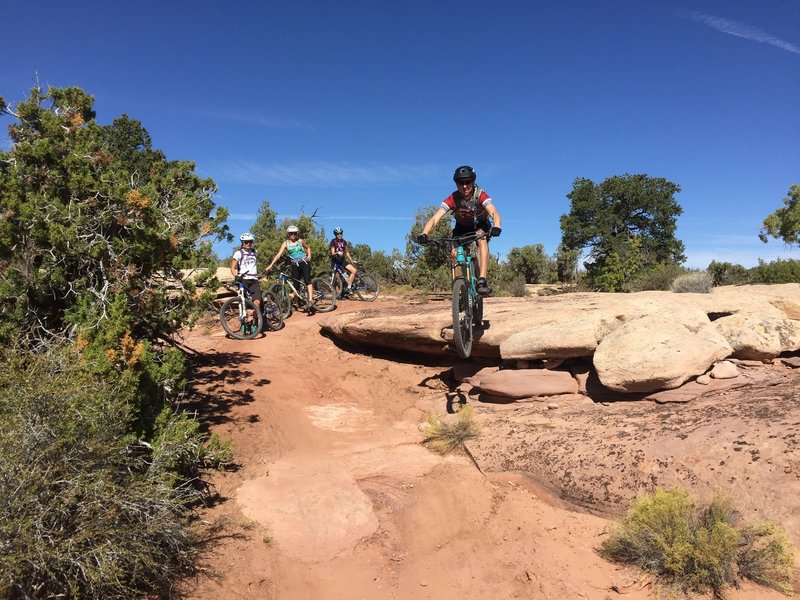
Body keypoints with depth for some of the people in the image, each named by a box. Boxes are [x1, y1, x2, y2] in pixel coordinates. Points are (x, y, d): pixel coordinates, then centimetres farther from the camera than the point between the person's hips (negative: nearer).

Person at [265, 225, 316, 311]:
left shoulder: (301, 241, 3)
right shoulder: (286, 243, 0)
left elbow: (308, 247, 23)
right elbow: (278, 254, -8)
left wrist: (309, 256, 5)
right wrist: (271, 265, -17)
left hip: (304, 262, -2)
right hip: (295, 265, 2)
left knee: (307, 281, -20)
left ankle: (310, 301, -27)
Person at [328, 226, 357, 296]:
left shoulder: (344, 242, 10)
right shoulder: (333, 241, -5)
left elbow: (346, 252, 17)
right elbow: (332, 253, -12)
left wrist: (352, 260, 11)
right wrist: (337, 253, -33)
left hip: (342, 260, 5)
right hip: (335, 261, -5)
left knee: (354, 270, -14)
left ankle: (348, 288, -11)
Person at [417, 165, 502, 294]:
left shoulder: (480, 195, -31)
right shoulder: (453, 199, -29)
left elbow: (494, 213, -45)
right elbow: (435, 218, -37)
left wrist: (496, 227, -68)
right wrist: (424, 234, -56)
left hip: (480, 225, -2)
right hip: (462, 227, 2)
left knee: (482, 240, -33)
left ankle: (482, 281, -35)